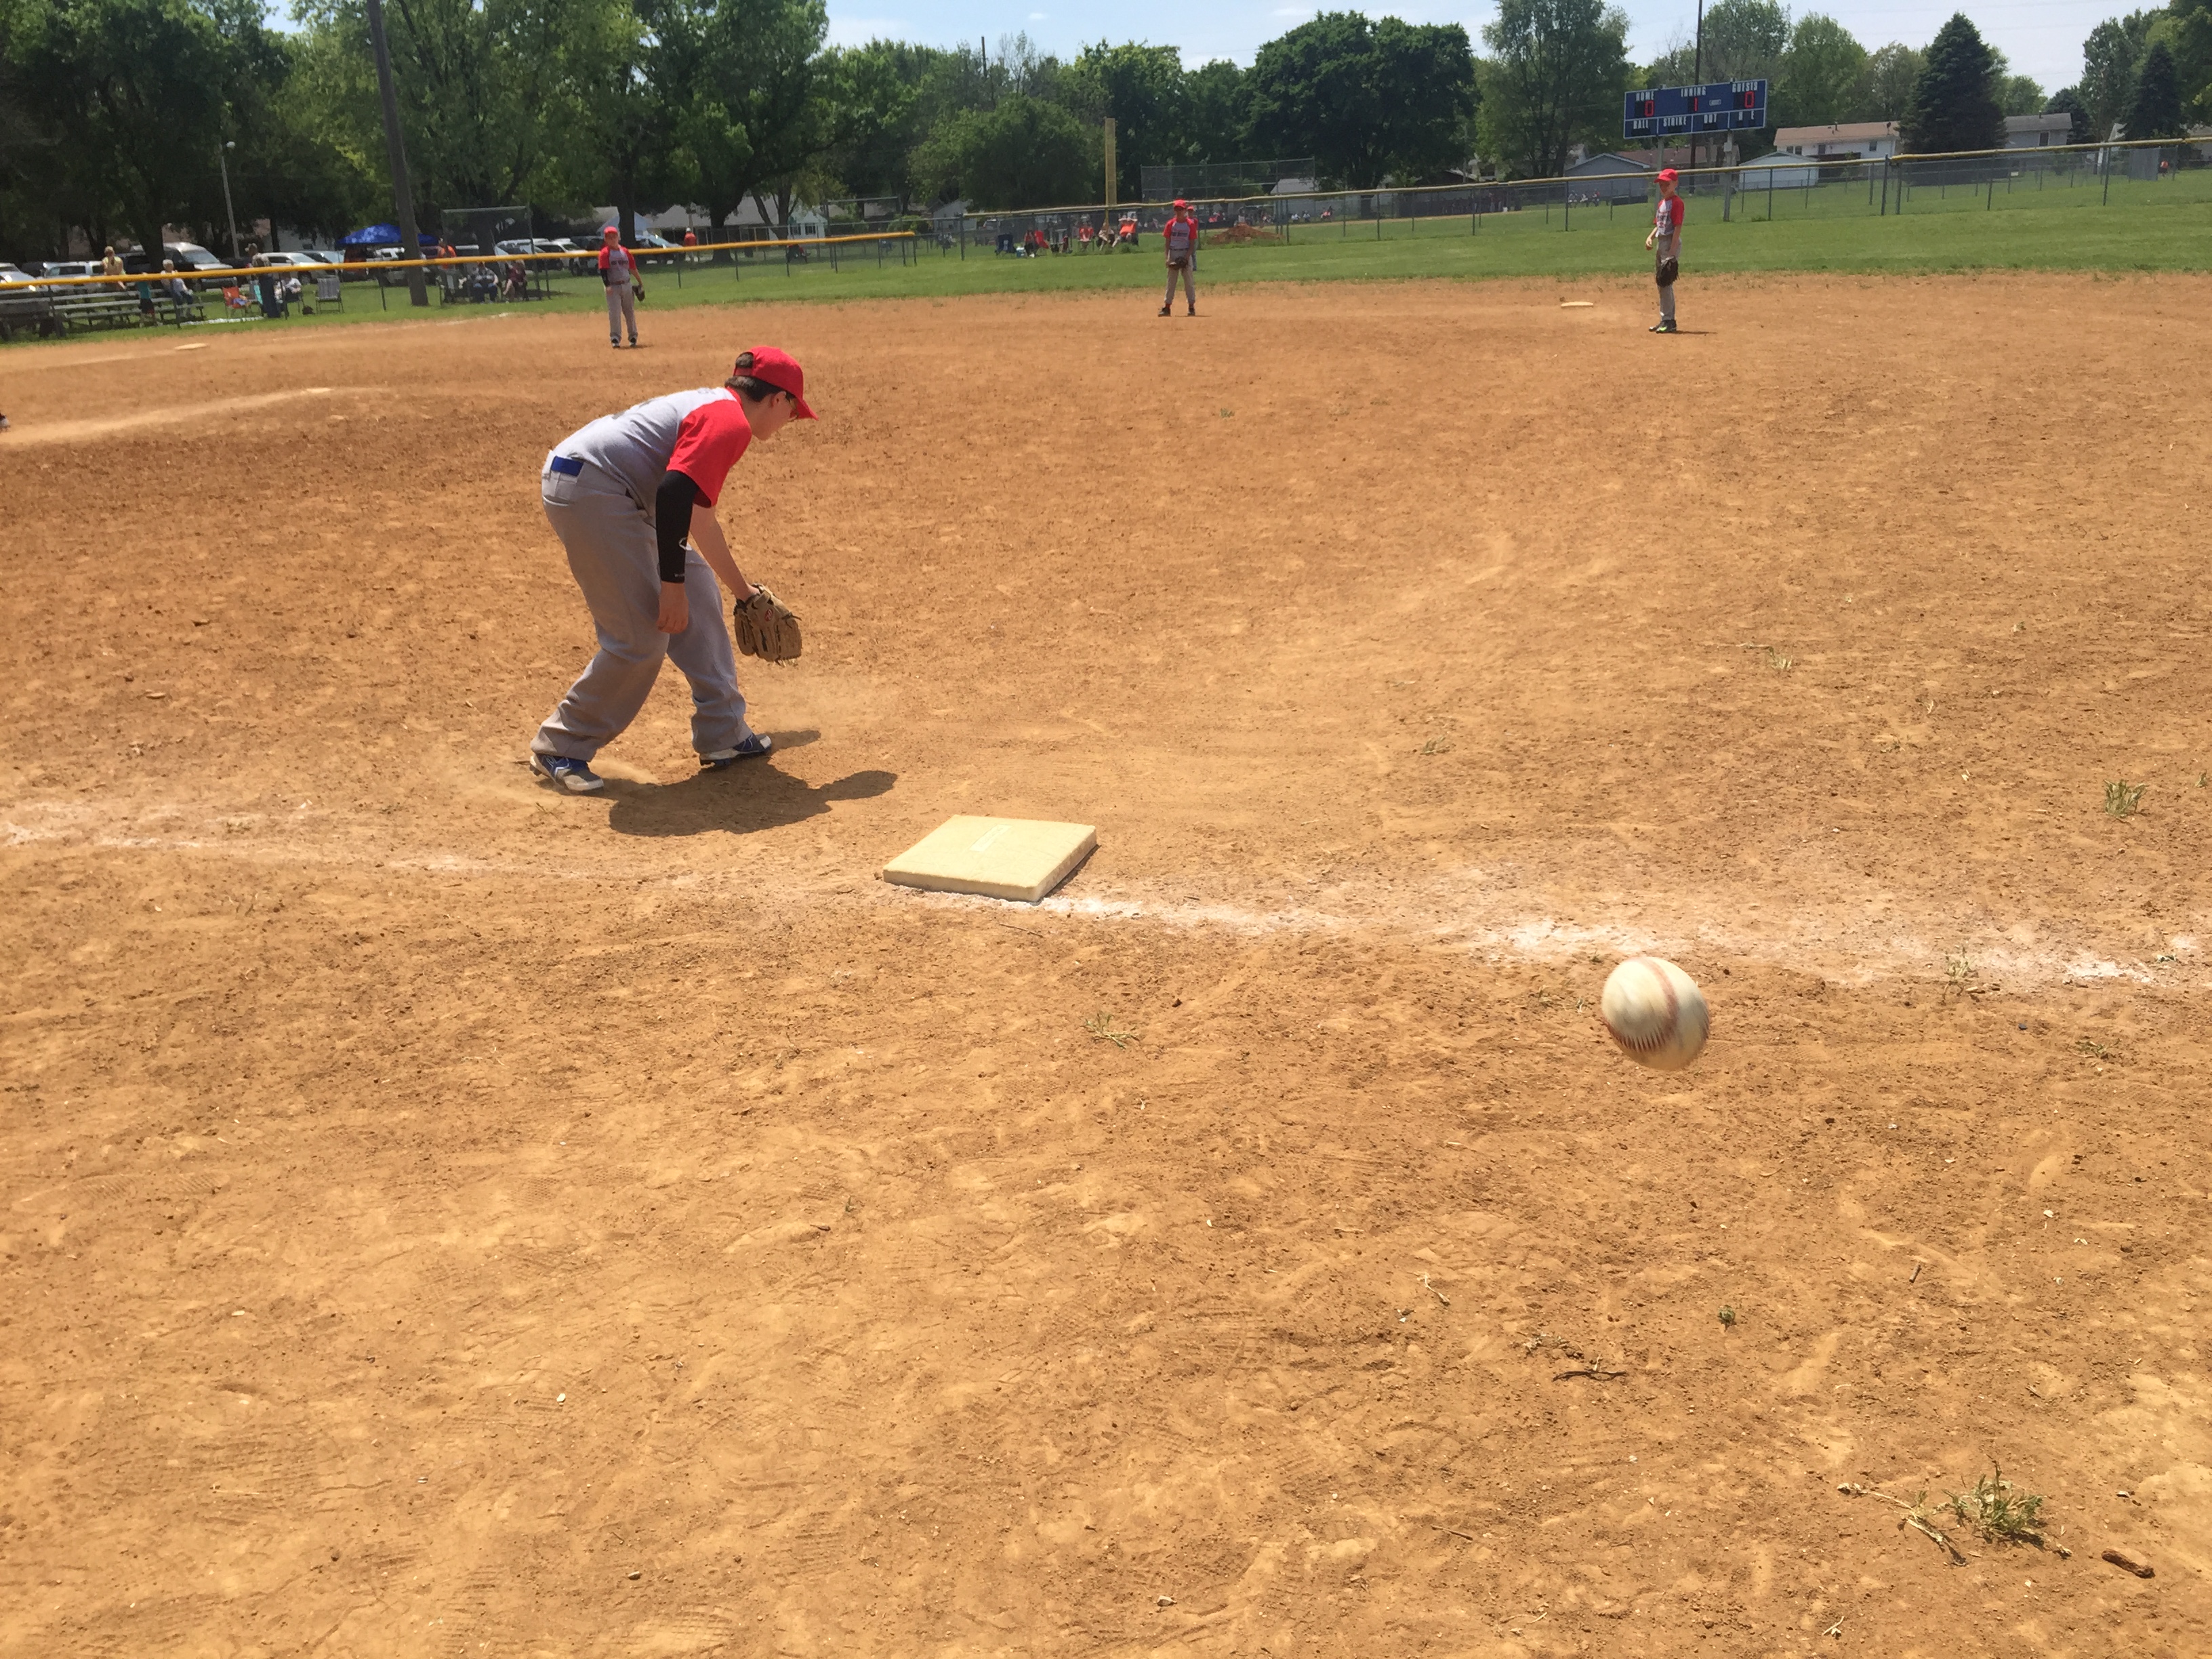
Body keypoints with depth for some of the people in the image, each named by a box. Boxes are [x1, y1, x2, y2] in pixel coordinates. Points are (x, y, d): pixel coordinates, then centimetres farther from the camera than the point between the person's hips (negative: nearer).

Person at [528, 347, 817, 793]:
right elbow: (674, 493, -23)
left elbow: (699, 517, 31)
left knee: (697, 589, 15)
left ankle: (723, 736, 20)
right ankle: (559, 749, 8)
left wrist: (742, 591, 40)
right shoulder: (731, 421, -9)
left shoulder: (711, 406, 22)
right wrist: (672, 583, -21)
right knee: (642, 637, -7)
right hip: (590, 489, -11)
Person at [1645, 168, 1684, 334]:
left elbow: (1677, 227, -16)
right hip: (1661, 243, 10)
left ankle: (1669, 321, -8)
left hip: (1671, 244, -10)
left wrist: (1672, 253, -21)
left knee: (1666, 283, -12)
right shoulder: (1661, 203, 16)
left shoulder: (1676, 202, -11)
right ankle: (1664, 320, 20)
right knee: (1661, 284, 12)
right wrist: (1651, 237, 1)